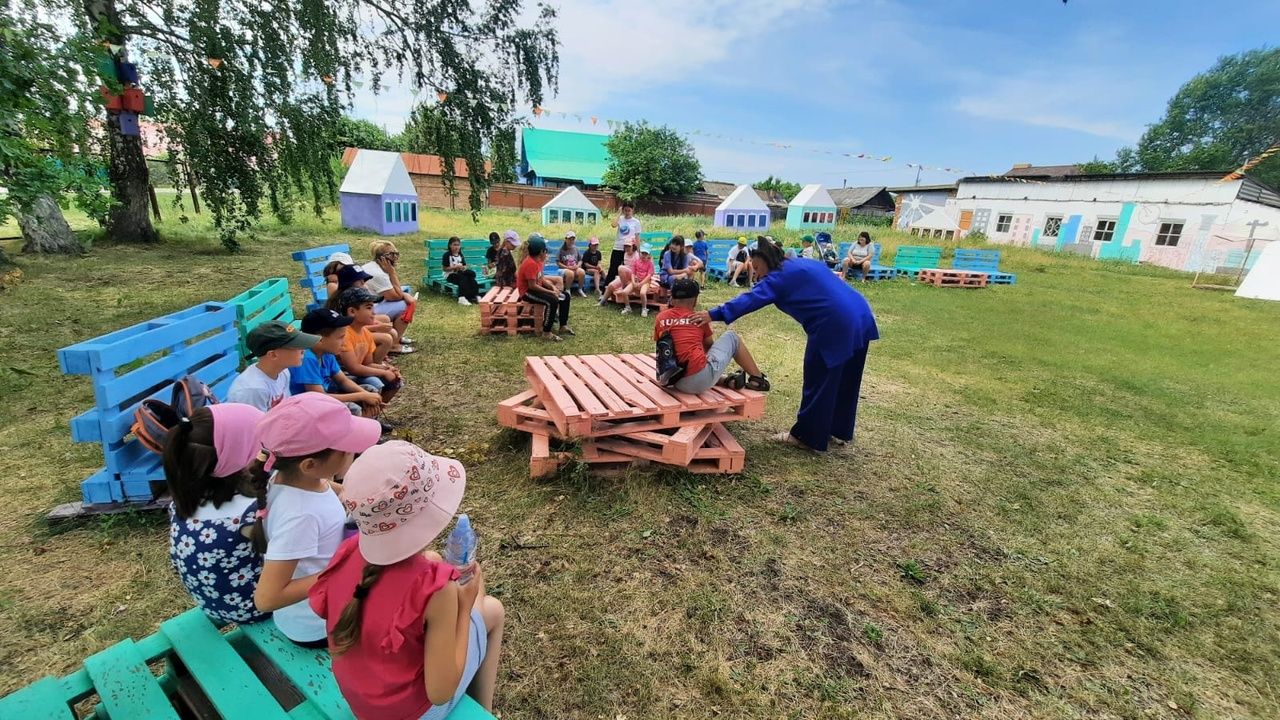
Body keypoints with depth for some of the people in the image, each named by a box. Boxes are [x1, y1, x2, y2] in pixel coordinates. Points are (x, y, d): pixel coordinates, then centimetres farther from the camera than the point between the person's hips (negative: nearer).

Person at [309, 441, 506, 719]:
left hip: (354, 696, 5)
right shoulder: (434, 587, -34)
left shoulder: (348, 551, -19)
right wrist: (465, 607, -17)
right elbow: (440, 693, -25)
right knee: (491, 610, 13)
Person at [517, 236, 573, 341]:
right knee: (553, 301, -32)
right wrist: (551, 292, -24)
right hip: (527, 292, -10)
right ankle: (546, 332, -22)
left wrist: (553, 287, -7)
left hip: (537, 288, 10)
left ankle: (563, 326, 10)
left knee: (565, 296, 5)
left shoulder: (538, 261, 6)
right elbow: (532, 286, -27)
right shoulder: (531, 263, -24)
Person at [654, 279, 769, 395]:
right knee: (731, 337, 19)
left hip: (676, 382, 3)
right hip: (701, 379, -3)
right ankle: (758, 379, 29)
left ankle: (728, 380, 22)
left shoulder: (660, 318, 10)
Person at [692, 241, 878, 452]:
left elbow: (750, 299, -19)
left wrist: (715, 314, -26)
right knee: (845, 379, 19)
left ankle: (807, 436, 16)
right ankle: (840, 431, 34)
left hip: (835, 325, -9)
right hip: (861, 318, 10)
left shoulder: (780, 276, -5)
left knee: (818, 381, 3)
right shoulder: (803, 263, 21)